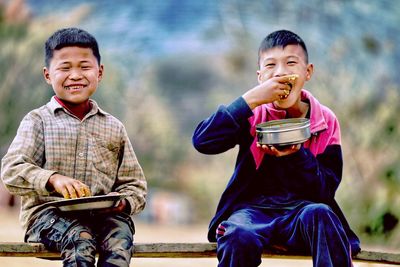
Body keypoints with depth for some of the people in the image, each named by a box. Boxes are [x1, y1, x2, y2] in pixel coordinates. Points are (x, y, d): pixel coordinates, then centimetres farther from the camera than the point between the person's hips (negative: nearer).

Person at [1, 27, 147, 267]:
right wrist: (53, 179, -26)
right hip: (48, 211, -2)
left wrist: (124, 202, -7)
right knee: (80, 241, -34)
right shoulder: (38, 120, 8)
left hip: (102, 214, 3)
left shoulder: (113, 128, 18)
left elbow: (134, 183, 18)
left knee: (120, 239, -31)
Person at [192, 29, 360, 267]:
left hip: (302, 207, 0)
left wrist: (296, 154, -20)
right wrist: (250, 99, -19)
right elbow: (203, 141, -13)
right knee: (239, 236, -34)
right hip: (253, 207, 0)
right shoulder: (254, 114, 2)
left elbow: (325, 189, 0)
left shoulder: (326, 122, 4)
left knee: (319, 214, -35)